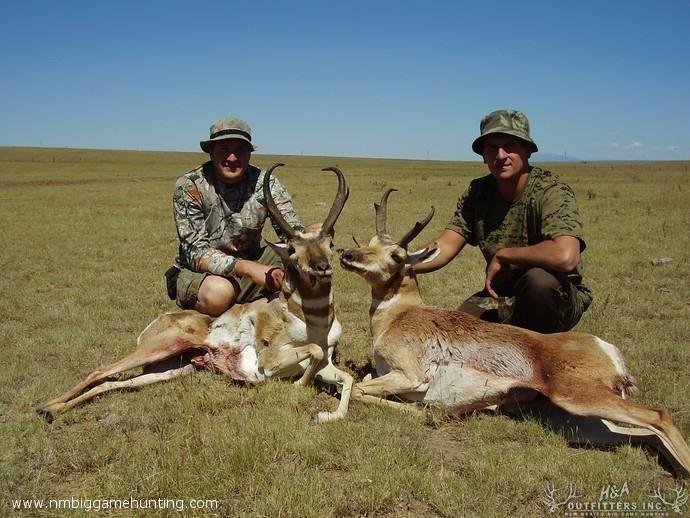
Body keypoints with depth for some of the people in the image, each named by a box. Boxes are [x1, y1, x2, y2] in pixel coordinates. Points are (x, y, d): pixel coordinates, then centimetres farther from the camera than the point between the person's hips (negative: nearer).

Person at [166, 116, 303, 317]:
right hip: (197, 273, -3)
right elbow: (196, 253, -23)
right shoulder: (189, 187, -17)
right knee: (219, 292, -38)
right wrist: (248, 268, -39)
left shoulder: (265, 183, -8)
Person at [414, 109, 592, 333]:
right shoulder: (477, 193, -2)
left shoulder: (551, 191, -21)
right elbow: (445, 247, -11)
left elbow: (565, 256, -38)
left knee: (538, 278, -37)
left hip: (558, 299, -4)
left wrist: (502, 255, -24)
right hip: (502, 296, 5)